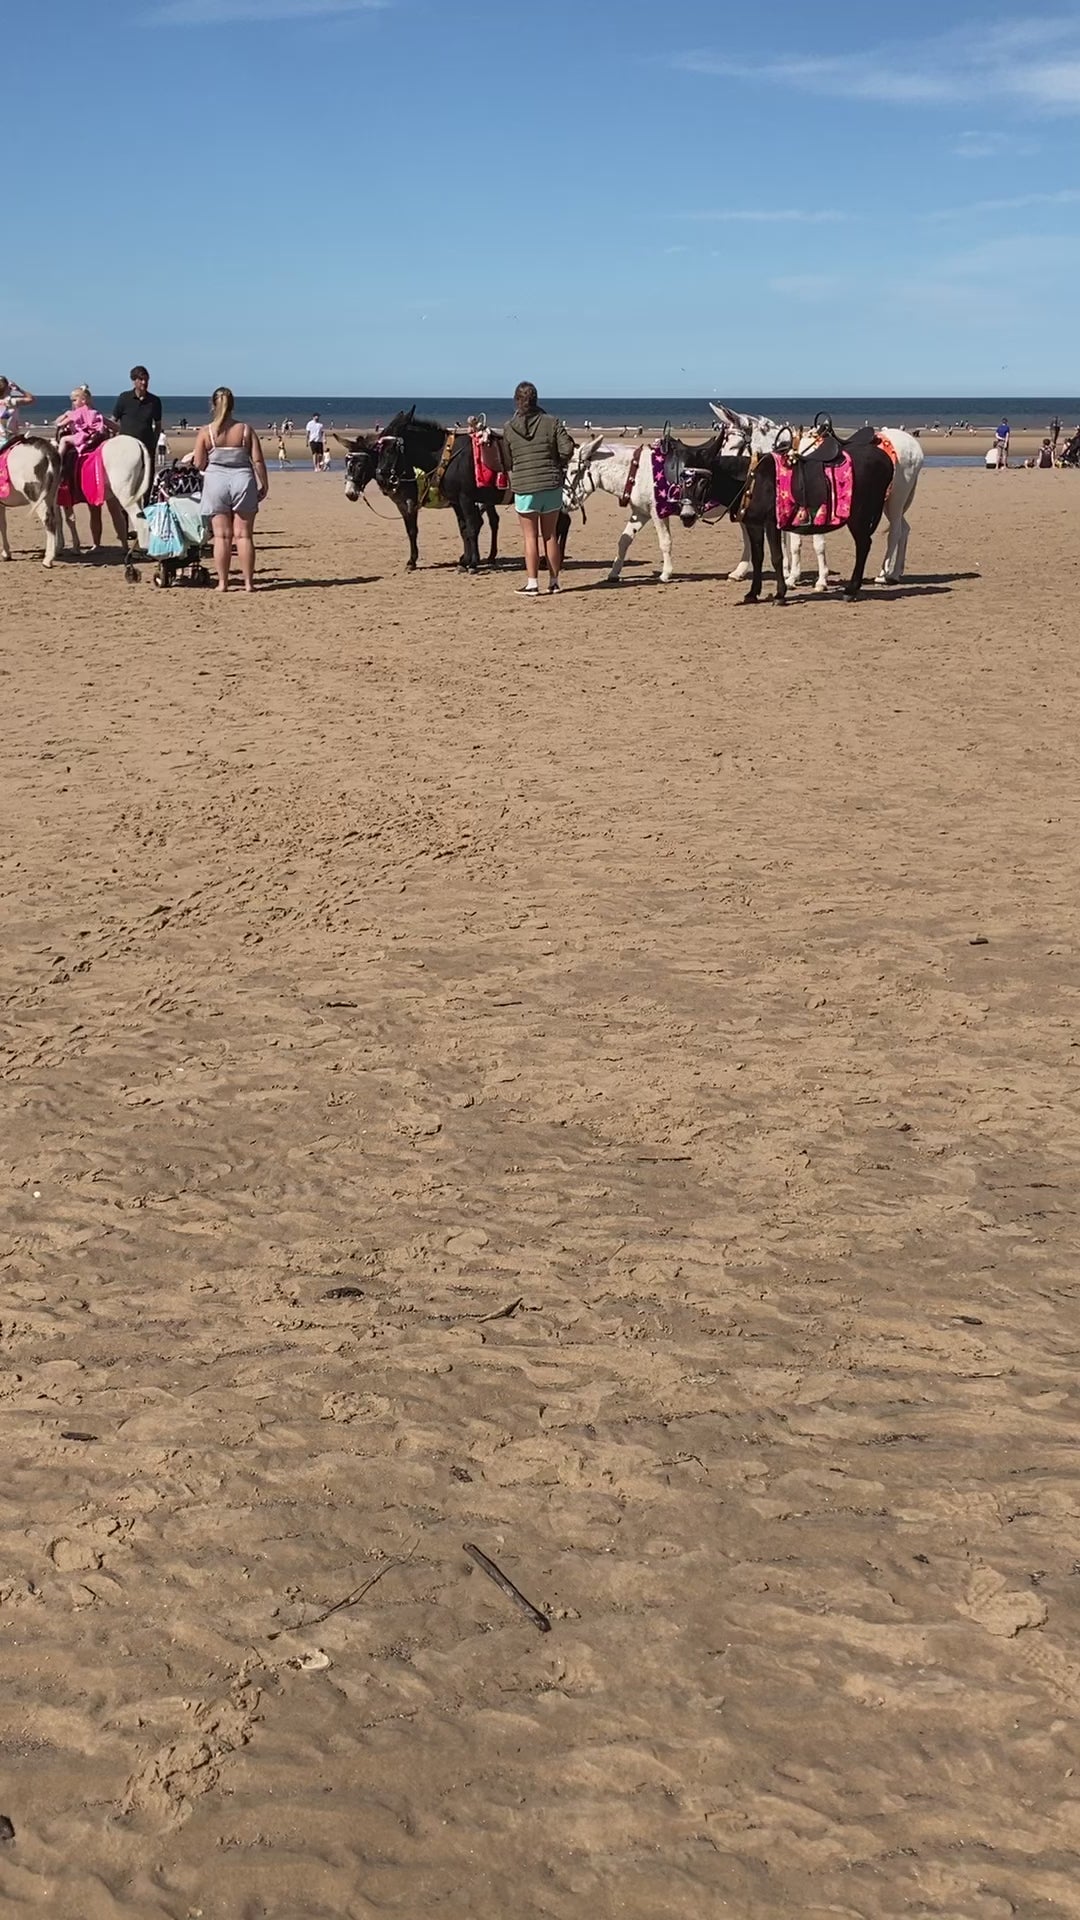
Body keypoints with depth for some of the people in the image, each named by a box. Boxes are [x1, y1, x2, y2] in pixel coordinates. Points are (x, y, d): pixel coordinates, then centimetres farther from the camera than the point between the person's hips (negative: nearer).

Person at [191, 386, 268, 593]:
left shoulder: (205, 432, -3)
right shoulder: (246, 429, 0)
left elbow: (199, 464, -2)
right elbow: (258, 460, -3)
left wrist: (193, 458, 20)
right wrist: (264, 484, 6)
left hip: (216, 482, 0)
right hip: (243, 481, 1)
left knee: (221, 535, 4)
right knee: (244, 535, 4)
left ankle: (222, 582, 4)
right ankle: (248, 582, 4)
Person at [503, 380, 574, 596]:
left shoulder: (509, 428, -3)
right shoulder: (552, 422, -3)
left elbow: (507, 461, 2)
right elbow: (567, 449, -8)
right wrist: (557, 464, 10)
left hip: (524, 488, -1)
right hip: (552, 485, 1)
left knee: (531, 537, 4)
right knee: (550, 535, 11)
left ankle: (532, 583, 0)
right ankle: (554, 581, 16)